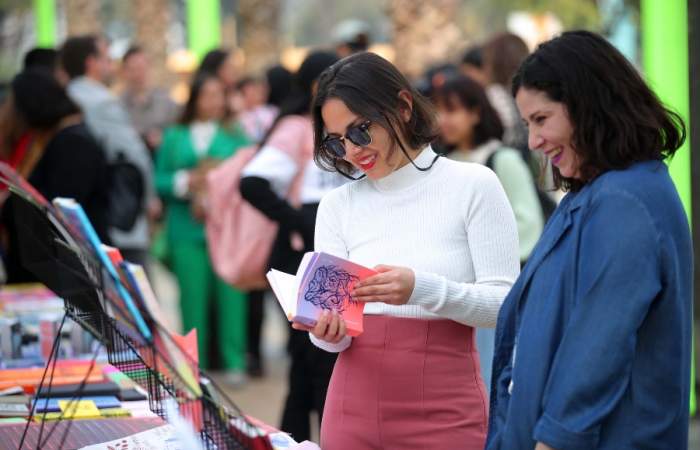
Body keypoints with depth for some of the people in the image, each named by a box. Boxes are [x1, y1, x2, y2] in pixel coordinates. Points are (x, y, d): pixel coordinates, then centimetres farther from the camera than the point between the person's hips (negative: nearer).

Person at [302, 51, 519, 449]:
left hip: (445, 414, -3)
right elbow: (335, 335, 2)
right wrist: (328, 331, -21)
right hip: (355, 412, 3)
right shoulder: (337, 206, 7)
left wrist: (422, 289, -25)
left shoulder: (473, 186, -3)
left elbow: (505, 304, -9)